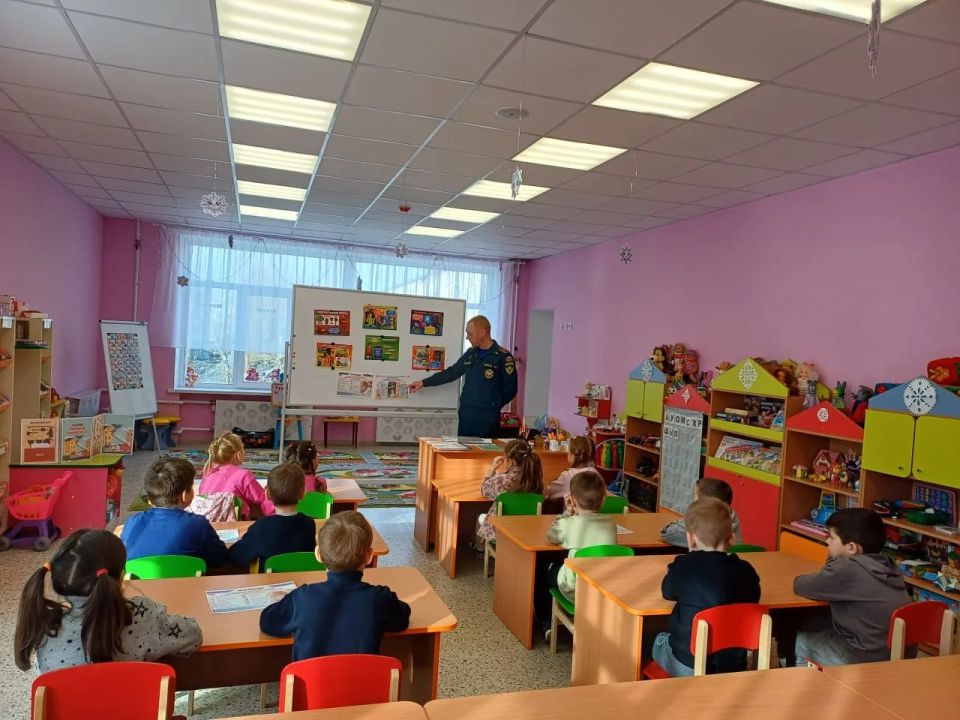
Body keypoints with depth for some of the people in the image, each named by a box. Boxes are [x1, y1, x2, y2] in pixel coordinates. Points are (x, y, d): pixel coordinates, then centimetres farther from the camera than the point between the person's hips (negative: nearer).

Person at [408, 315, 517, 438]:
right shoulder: (470, 354, 12)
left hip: (487, 417, -6)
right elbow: (451, 373, 20)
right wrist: (424, 382, 20)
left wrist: (493, 406, -5)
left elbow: (510, 389, -7)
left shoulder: (502, 356, -8)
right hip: (465, 414, 6)